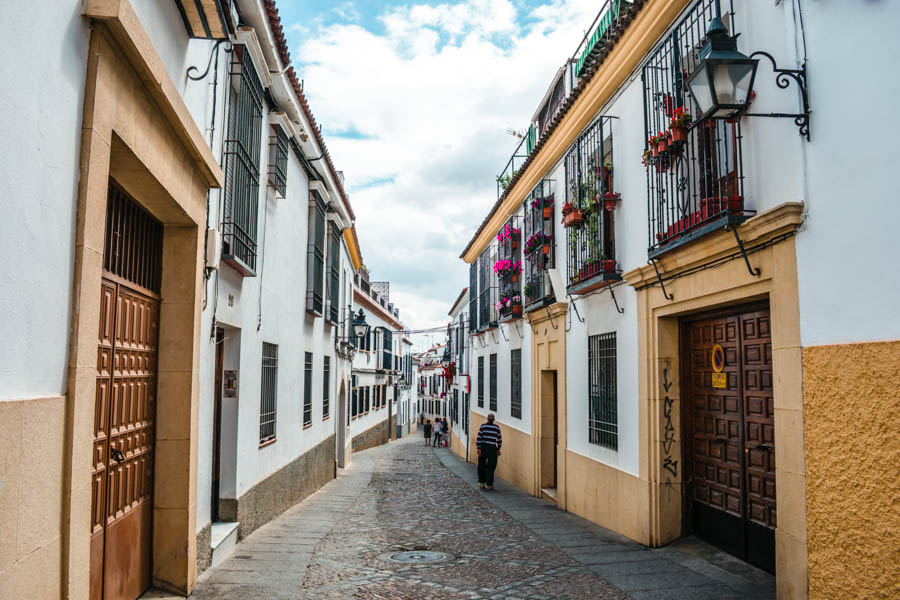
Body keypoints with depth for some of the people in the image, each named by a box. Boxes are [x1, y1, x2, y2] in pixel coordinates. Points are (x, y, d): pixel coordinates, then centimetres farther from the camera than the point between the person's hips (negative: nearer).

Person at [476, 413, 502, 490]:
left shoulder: (483, 426, -1)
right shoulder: (497, 427, 2)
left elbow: (479, 438, -7)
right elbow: (499, 440, 6)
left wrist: (479, 448, -5)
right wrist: (498, 449, 15)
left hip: (483, 447, 0)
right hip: (492, 448, 0)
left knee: (481, 466, 14)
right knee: (491, 467, 4)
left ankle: (481, 483, 17)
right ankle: (489, 484, 4)